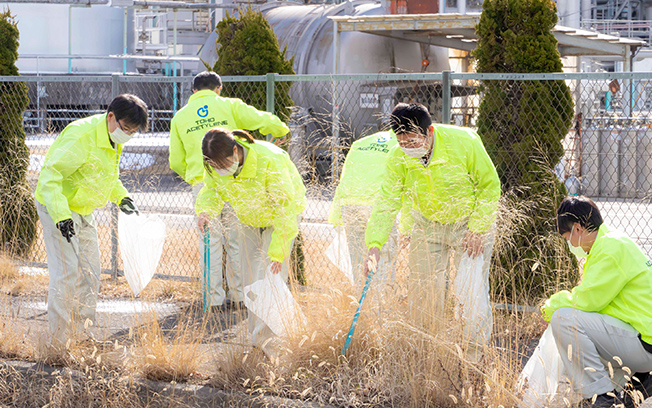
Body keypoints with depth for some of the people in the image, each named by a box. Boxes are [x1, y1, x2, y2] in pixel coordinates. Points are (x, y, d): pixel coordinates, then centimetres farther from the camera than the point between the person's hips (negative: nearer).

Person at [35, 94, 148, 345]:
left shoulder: (113, 140, 2)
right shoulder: (80, 137, -27)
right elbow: (50, 175, -31)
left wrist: (120, 195, 13)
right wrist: (61, 215, -38)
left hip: (83, 210, 9)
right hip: (56, 208, -9)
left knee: (90, 273, 10)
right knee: (66, 273, -12)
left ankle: (84, 333, 19)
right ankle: (60, 340, -6)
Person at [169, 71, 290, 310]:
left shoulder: (180, 117, 13)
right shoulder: (229, 105, 7)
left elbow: (175, 162, 13)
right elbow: (264, 121, 2)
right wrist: (281, 130, 23)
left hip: (201, 183, 1)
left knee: (210, 242, 5)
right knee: (236, 241, 7)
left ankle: (215, 299, 4)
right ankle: (239, 296, 10)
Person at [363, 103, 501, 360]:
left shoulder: (463, 141, -26)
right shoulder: (398, 158, -18)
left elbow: (490, 185, -14)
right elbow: (386, 204, -19)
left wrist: (478, 230, -18)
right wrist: (374, 249, -32)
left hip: (471, 222, -3)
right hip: (427, 227, 3)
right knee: (422, 292, 2)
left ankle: (473, 357, 3)